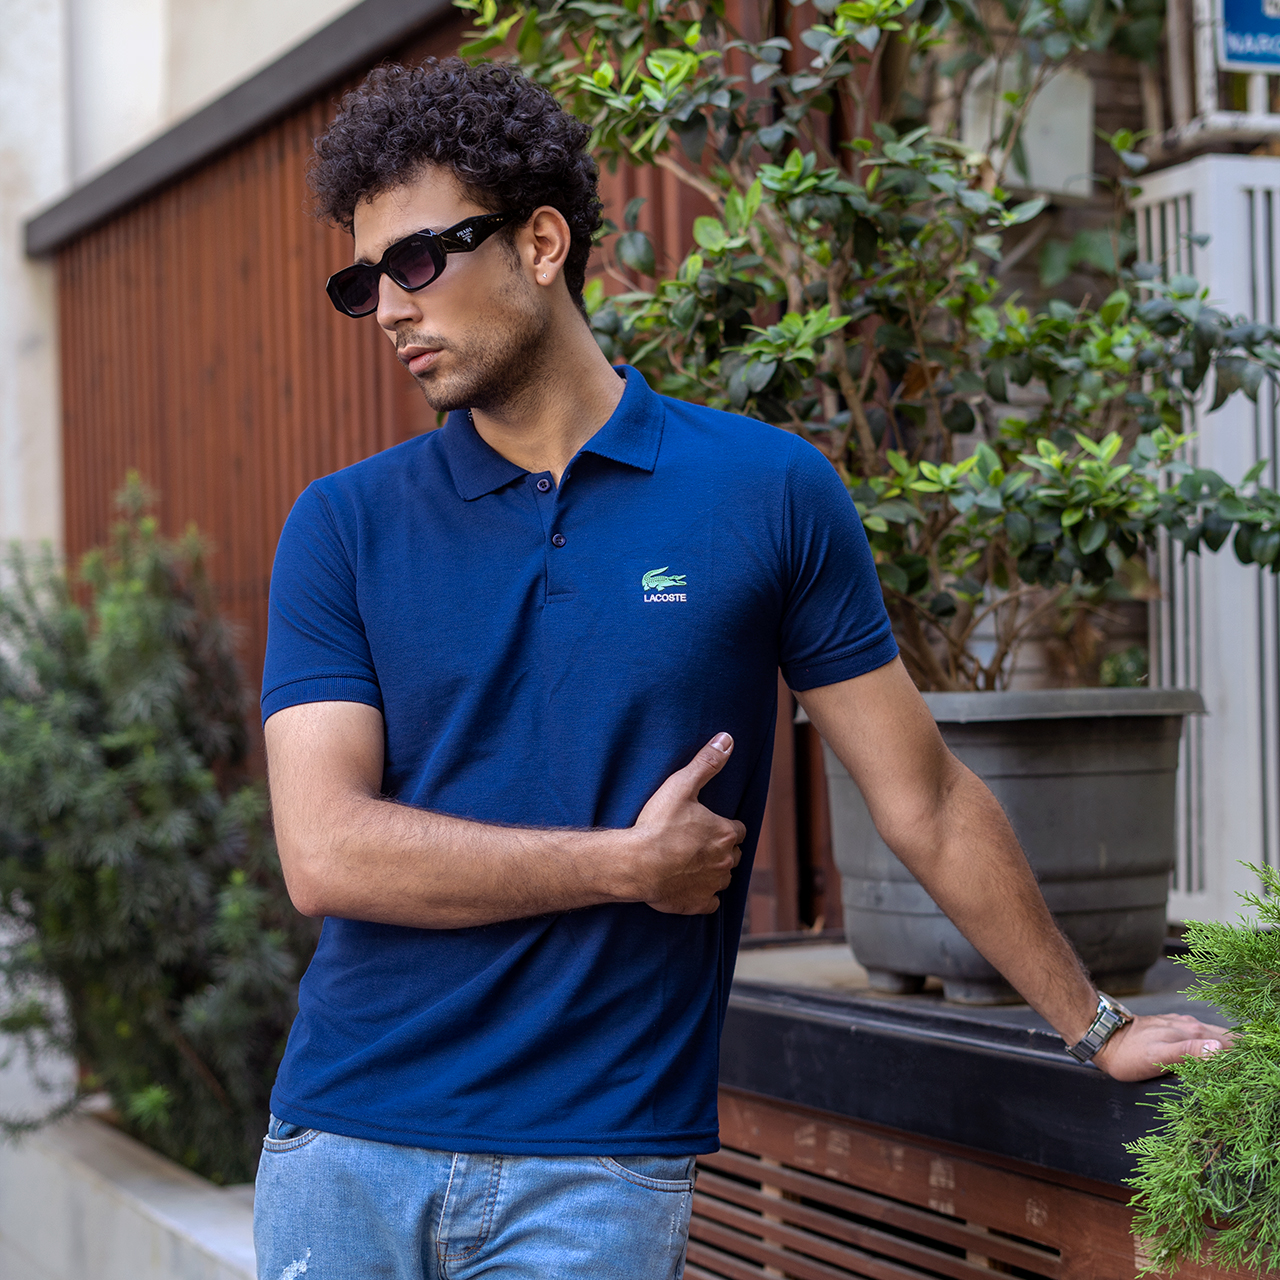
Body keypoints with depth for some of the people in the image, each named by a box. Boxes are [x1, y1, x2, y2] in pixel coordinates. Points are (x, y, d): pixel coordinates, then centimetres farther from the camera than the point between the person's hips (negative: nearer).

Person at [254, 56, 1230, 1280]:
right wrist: (630, 864, -8)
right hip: (345, 1147, 2)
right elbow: (326, 852, -8)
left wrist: (1097, 1028, 11)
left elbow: (924, 801, 5)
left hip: (597, 1164, -2)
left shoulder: (766, 490, -1)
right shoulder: (341, 526, 2)